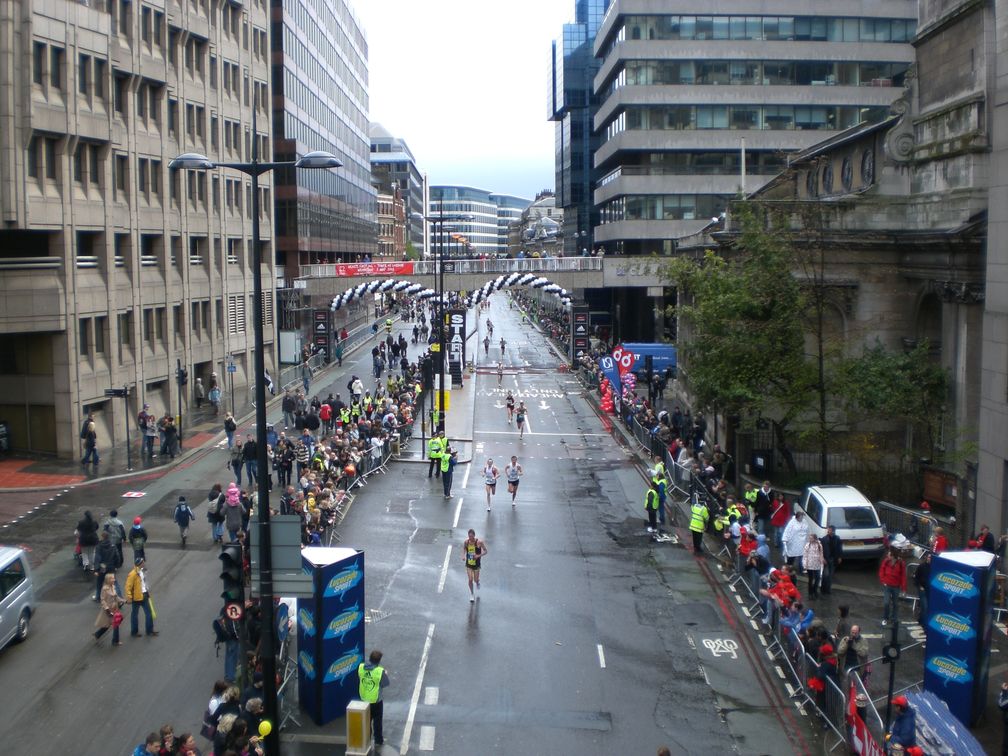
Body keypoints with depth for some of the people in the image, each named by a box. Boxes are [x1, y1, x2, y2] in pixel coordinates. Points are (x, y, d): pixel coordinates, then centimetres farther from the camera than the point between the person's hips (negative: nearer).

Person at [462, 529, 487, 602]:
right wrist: (463, 556, -11)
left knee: (476, 580, 9)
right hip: (469, 564, 1)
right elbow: (464, 549, 9)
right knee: (470, 580, -4)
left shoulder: (479, 542, -19)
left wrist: (479, 555, -24)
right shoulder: (465, 542, -11)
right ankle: (472, 595, 17)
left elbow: (485, 551, -9)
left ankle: (477, 582, 49)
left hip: (476, 564, -1)